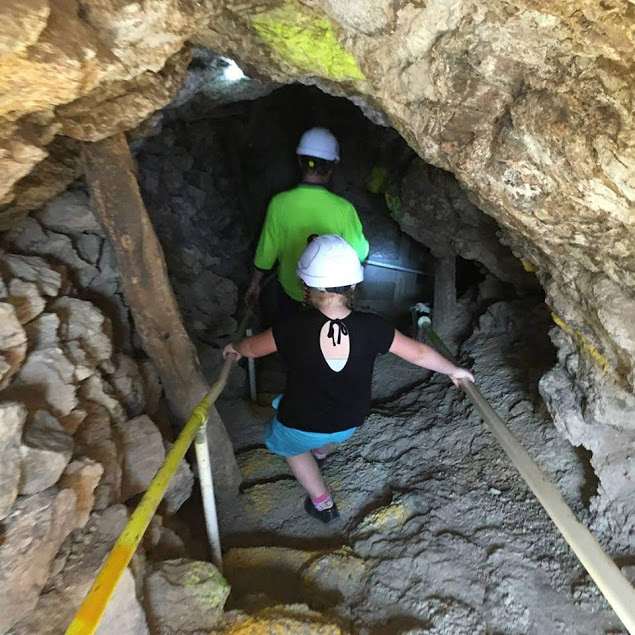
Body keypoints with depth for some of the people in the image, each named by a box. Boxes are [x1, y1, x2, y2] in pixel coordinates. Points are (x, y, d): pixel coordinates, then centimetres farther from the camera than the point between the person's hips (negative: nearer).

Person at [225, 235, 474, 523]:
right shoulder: (371, 327, -24)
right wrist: (454, 370, 9)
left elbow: (251, 348, -11)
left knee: (285, 443, 33)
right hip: (349, 425, 3)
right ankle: (321, 451, 66)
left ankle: (323, 503, 36)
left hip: (302, 427, -3)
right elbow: (419, 353, -10)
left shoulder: (294, 329, -30)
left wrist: (234, 348, 13)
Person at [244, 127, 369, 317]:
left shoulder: (279, 203, -24)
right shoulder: (343, 209, -27)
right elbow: (359, 253, -14)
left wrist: (254, 284, 3)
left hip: (290, 287, 1)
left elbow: (266, 252, -13)